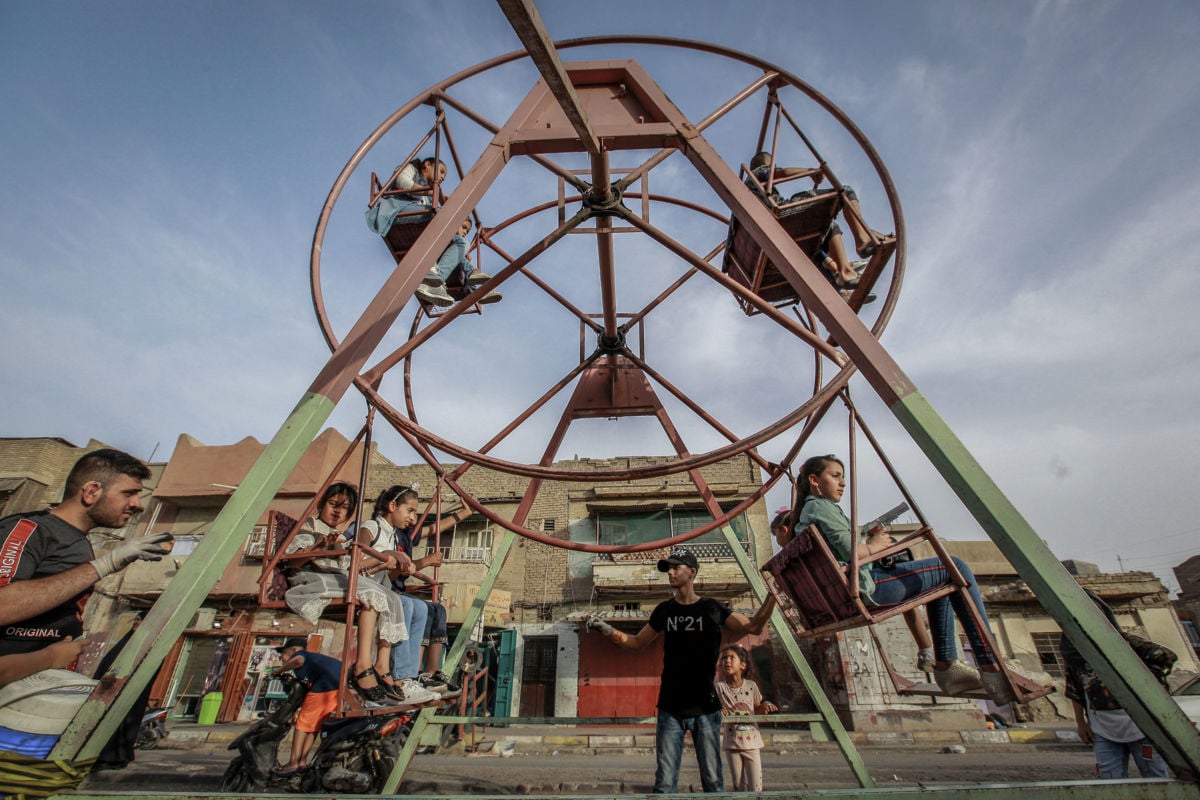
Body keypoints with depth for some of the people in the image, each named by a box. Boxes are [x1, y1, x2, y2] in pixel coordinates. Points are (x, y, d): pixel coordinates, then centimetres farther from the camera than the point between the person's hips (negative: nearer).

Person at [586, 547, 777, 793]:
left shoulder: (711, 607, -1)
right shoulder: (664, 610, 5)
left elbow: (753, 626, -5)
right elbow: (637, 643, 11)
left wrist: (773, 593, -17)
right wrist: (607, 630, -5)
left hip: (705, 707, -1)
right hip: (670, 708, 2)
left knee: (713, 781, 5)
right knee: (664, 782, 4)